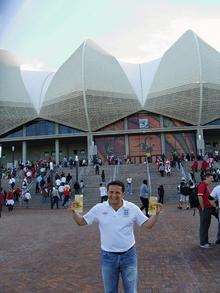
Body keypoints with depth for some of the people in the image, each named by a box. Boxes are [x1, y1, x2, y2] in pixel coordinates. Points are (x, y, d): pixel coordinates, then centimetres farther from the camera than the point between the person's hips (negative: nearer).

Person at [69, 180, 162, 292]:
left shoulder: (132, 208, -8)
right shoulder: (99, 208, -8)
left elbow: (147, 225, -4)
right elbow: (81, 222, -2)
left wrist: (156, 214, -19)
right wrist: (74, 212, -19)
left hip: (128, 255, 0)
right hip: (108, 256, 1)